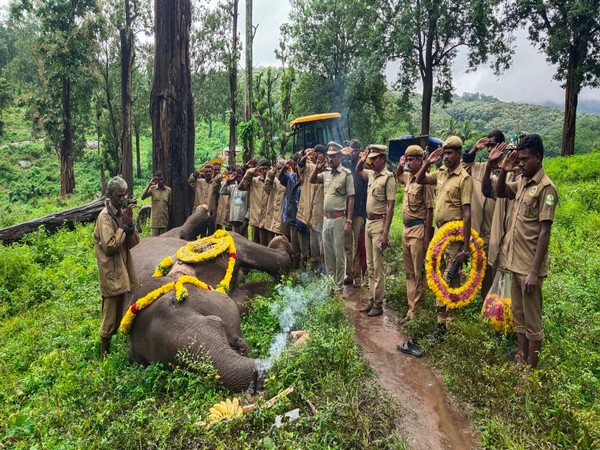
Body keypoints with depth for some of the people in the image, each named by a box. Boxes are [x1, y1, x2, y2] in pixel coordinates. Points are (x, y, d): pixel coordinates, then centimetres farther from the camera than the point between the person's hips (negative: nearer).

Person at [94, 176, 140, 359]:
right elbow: (109, 245, -19)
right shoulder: (105, 216, -13)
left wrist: (130, 225, -9)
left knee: (118, 316, 18)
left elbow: (134, 242, 7)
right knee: (110, 319, 1)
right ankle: (104, 355, 15)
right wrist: (124, 226, -14)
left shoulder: (122, 213, 10)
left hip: (123, 271, 8)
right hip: (111, 274, -8)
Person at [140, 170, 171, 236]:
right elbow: (142, 197, -15)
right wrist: (149, 185, -17)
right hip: (155, 220, -1)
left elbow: (169, 205, 9)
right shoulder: (152, 189, -1)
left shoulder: (168, 190, 3)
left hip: (164, 220, 1)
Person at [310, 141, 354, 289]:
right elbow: (312, 181, 20)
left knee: (338, 253, 1)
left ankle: (339, 285, 11)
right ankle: (329, 281, 25)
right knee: (327, 252, 13)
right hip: (326, 217, 6)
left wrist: (348, 221, -15)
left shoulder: (346, 174, -9)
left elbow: (351, 199, -11)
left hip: (338, 218, -6)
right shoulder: (326, 173, 8)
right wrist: (317, 169, 0)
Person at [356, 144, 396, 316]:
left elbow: (390, 207, -16)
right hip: (368, 221, 8)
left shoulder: (388, 177, -13)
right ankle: (372, 299, 22)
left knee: (378, 266, -1)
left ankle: (379, 304, 8)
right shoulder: (371, 174, 9)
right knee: (370, 265, 12)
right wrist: (364, 157, 10)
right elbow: (357, 170, 31)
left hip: (379, 223, -8)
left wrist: (385, 233, -20)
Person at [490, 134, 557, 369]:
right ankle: (520, 363, 29)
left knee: (532, 322, 5)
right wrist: (503, 171, 5)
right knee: (518, 318, 17)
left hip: (529, 266, -8)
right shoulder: (521, 181, 7)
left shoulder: (545, 188, -15)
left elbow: (544, 233, -17)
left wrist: (534, 271, -19)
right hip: (515, 262, 8)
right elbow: (499, 193, 25)